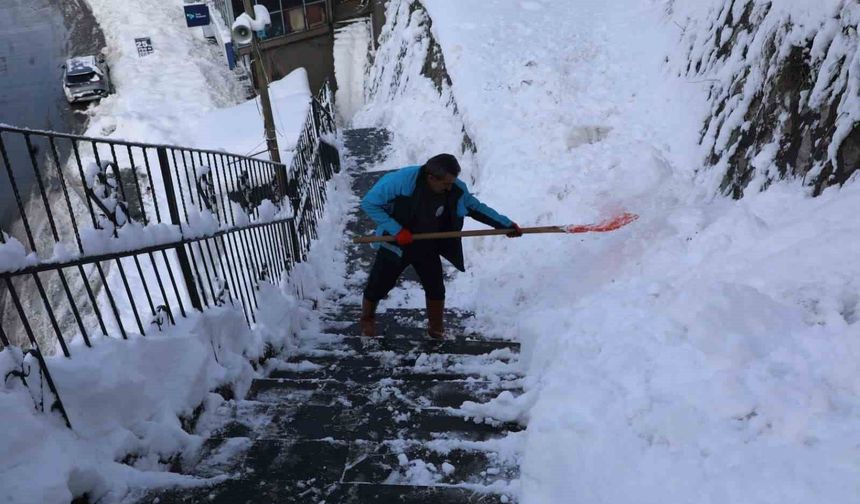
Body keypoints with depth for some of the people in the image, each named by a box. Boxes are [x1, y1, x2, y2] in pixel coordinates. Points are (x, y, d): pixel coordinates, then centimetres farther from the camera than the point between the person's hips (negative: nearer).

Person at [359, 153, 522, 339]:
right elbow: (369, 203, -23)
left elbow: (476, 207, 0)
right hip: (396, 246, -3)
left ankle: (436, 329, 36)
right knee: (377, 287, 13)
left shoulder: (456, 189, -18)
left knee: (436, 290, 10)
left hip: (428, 248, 3)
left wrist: (506, 224, -1)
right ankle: (367, 321, 42)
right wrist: (396, 230, -30)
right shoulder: (401, 180, -31)